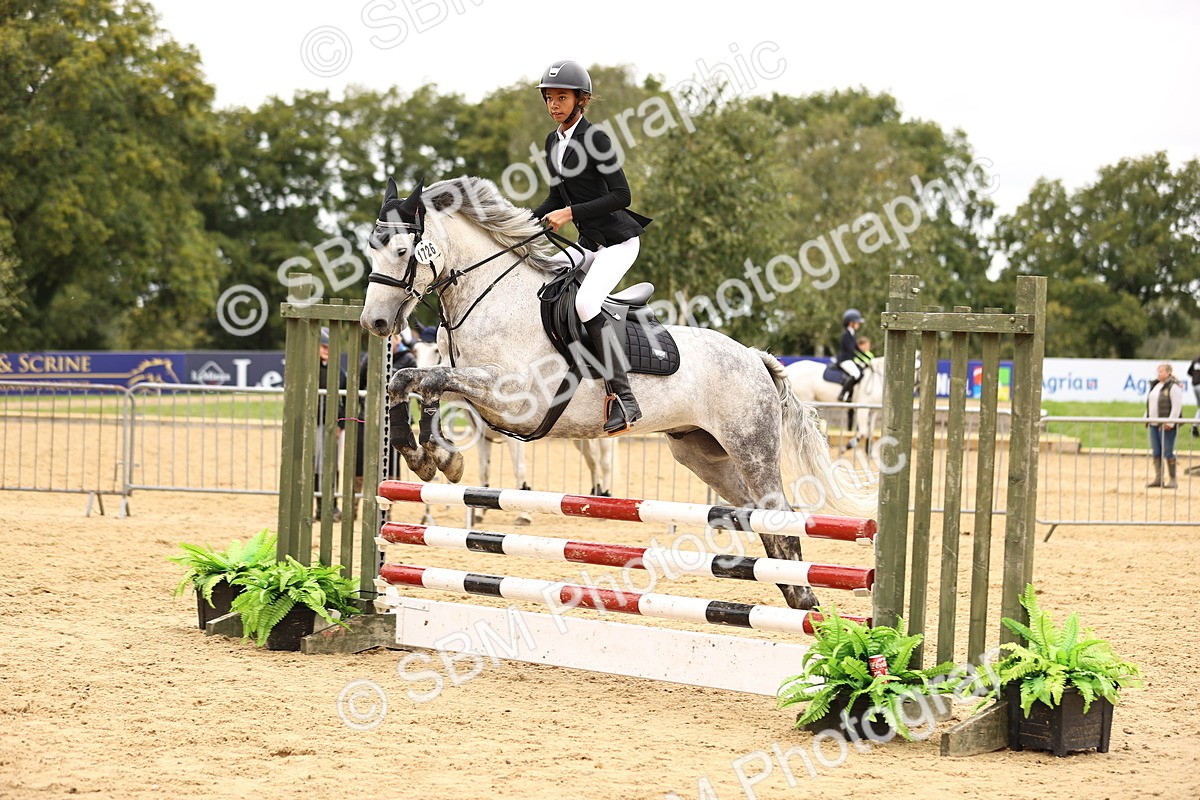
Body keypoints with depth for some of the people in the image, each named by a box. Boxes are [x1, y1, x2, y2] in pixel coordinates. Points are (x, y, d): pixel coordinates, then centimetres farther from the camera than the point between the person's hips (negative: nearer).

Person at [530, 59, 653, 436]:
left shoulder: (596, 138, -16)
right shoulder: (553, 141, 10)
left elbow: (621, 196, -20)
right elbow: (558, 196, 20)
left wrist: (570, 213, -23)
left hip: (618, 239, -9)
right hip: (588, 242, 9)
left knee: (585, 302, -27)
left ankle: (623, 398, -26)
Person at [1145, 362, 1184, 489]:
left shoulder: (1173, 387, -11)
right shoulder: (1156, 385, 15)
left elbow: (1177, 406, -15)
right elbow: (1150, 404, 24)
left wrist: (1170, 423, -19)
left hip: (1166, 425, -8)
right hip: (1154, 424, 8)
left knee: (1168, 452, -6)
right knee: (1155, 452, 7)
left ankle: (1172, 479, 0)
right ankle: (1158, 478, 13)